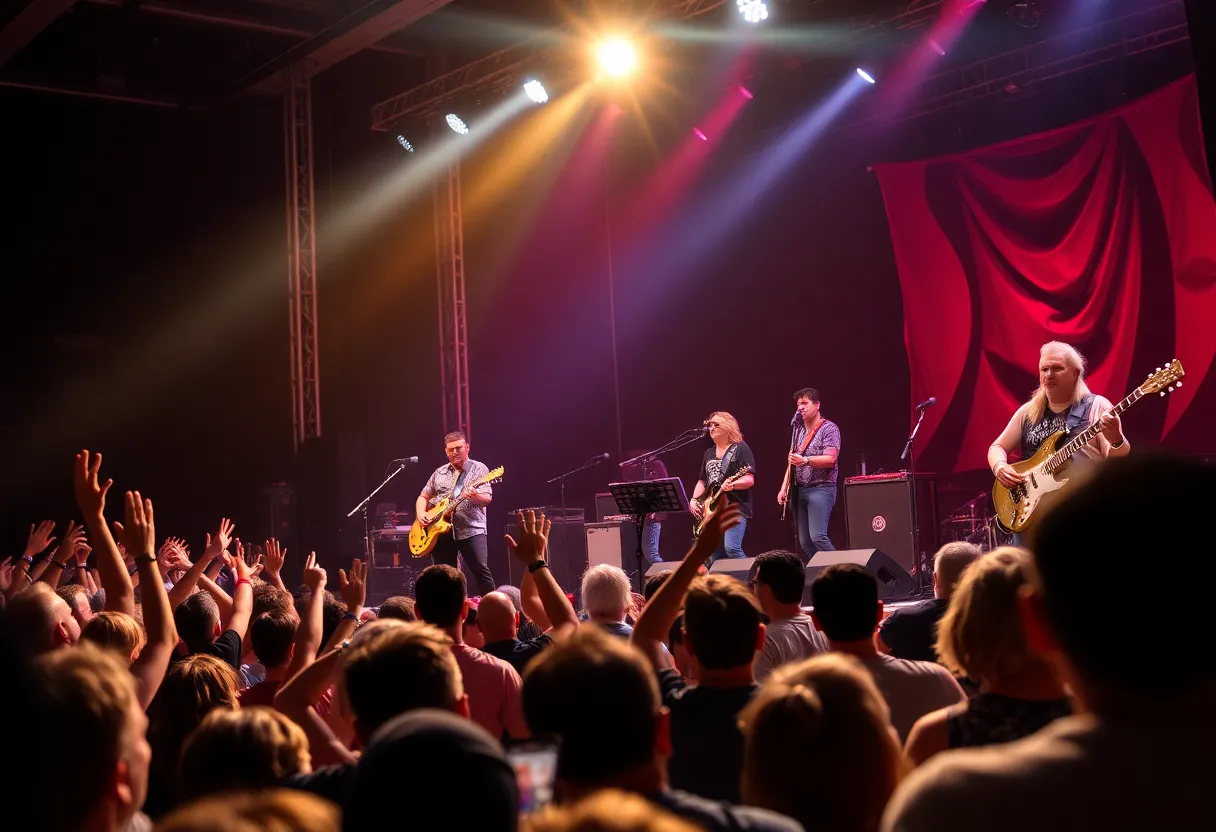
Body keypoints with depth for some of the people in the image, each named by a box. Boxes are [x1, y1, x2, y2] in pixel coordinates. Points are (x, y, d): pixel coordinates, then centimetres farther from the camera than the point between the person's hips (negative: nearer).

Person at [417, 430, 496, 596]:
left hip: (471, 529, -4)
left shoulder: (479, 469, 1)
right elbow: (423, 497, 20)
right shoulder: (439, 473, 14)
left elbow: (487, 499, -10)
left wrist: (475, 496, -32)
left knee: (481, 570, -16)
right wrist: (421, 512, 0)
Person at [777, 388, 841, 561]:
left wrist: (805, 460, -31)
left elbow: (830, 459, -17)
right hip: (799, 490, 7)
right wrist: (784, 488, 8)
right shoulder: (799, 431, 16)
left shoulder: (829, 428, -5)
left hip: (821, 489, -7)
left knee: (817, 536, -20)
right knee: (804, 542, 4)